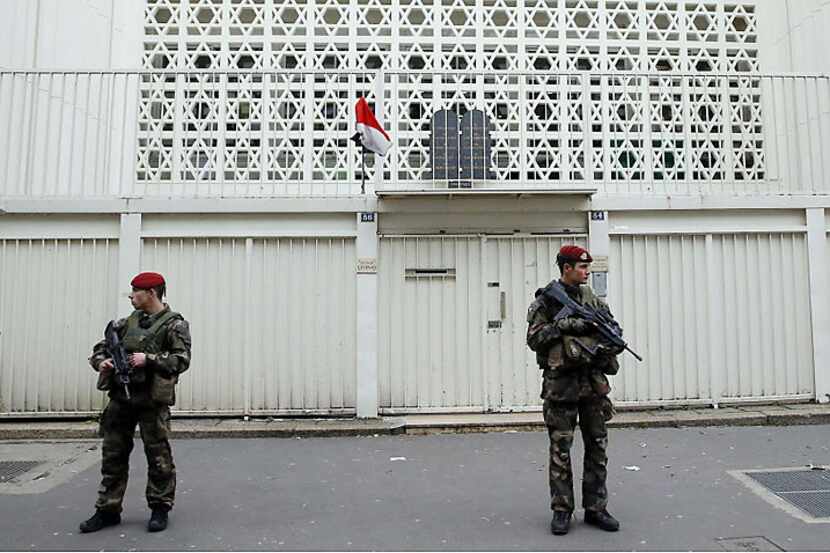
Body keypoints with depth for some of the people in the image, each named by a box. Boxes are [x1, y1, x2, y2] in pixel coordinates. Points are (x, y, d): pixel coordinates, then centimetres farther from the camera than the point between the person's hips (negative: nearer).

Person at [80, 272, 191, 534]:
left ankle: (159, 509, 18)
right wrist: (101, 361, -4)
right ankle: (108, 510, 25)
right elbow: (101, 346, 18)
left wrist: (149, 359, -23)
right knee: (113, 456, 12)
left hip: (152, 399, -6)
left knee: (158, 457, 3)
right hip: (120, 397, 6)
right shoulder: (127, 322, 13)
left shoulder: (174, 324, -5)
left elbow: (182, 360, -13)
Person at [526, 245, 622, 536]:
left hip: (594, 380, 5)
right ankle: (561, 510, 14)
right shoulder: (546, 300, -3)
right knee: (560, 449, 3)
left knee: (597, 446, 10)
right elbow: (534, 338, -9)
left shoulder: (593, 299, 12)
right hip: (560, 382, -5)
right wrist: (565, 325, -18)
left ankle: (596, 508, 22)